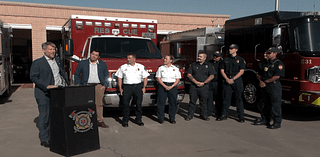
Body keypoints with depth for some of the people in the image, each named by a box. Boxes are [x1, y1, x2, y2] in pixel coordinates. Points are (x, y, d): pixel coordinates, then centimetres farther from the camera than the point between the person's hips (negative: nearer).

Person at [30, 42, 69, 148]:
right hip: (44, 95, -6)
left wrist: (67, 84, 9)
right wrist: (47, 86, -20)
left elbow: (62, 73, 23)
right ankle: (44, 139, 9)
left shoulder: (58, 61, 15)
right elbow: (33, 77, -11)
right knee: (44, 116, 0)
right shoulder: (37, 63, -5)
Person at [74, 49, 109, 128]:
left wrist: (105, 85, 4)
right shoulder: (82, 63, 8)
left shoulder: (103, 64, 12)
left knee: (99, 104, 0)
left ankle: (100, 121, 7)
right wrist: (78, 85, 3)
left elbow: (106, 76, 15)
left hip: (99, 86, 1)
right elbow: (76, 74, 11)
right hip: (87, 86, -1)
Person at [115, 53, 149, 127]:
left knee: (138, 104, 1)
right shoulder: (123, 67, 10)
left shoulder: (141, 67, 10)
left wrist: (144, 87, 0)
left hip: (138, 86, 0)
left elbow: (145, 78, 11)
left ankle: (138, 119, 13)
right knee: (125, 104, -2)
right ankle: (125, 120, 7)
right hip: (127, 87, 0)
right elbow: (119, 78, 10)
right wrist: (120, 88, 1)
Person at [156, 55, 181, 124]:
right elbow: (158, 78, 2)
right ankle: (160, 118, 8)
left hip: (173, 86, 0)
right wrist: (165, 86, -10)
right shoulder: (161, 68, 7)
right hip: (162, 86, 0)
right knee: (161, 102, -2)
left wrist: (171, 86, -11)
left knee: (173, 102, 1)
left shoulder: (175, 69, 7)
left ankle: (172, 118, 12)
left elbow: (178, 79, 4)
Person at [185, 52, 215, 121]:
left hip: (204, 86, 0)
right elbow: (189, 75, 4)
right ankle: (190, 115, 10)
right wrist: (196, 82, -8)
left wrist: (203, 83, -7)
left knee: (203, 101, 4)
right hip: (193, 86, 0)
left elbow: (212, 76, 3)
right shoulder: (193, 65, 10)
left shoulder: (208, 66, 9)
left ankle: (203, 115, 15)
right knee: (192, 100, 1)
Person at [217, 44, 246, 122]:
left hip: (237, 81, -3)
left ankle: (241, 116, 6)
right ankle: (224, 115, 12)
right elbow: (222, 70, 8)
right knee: (226, 98, 5)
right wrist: (227, 79, -8)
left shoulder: (241, 60, 2)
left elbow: (241, 71, -5)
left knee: (238, 98, -1)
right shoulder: (226, 59, 12)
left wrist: (233, 79, -14)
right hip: (227, 80, 3)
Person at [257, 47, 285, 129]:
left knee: (275, 105, -5)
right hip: (266, 87, 8)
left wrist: (266, 81, -11)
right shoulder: (267, 63, 18)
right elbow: (263, 74, 20)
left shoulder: (279, 63, -8)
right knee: (266, 104, 12)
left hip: (274, 86, -8)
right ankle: (266, 120, 22)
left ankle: (277, 123, 1)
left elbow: (277, 76, -17)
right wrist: (261, 81, 0)